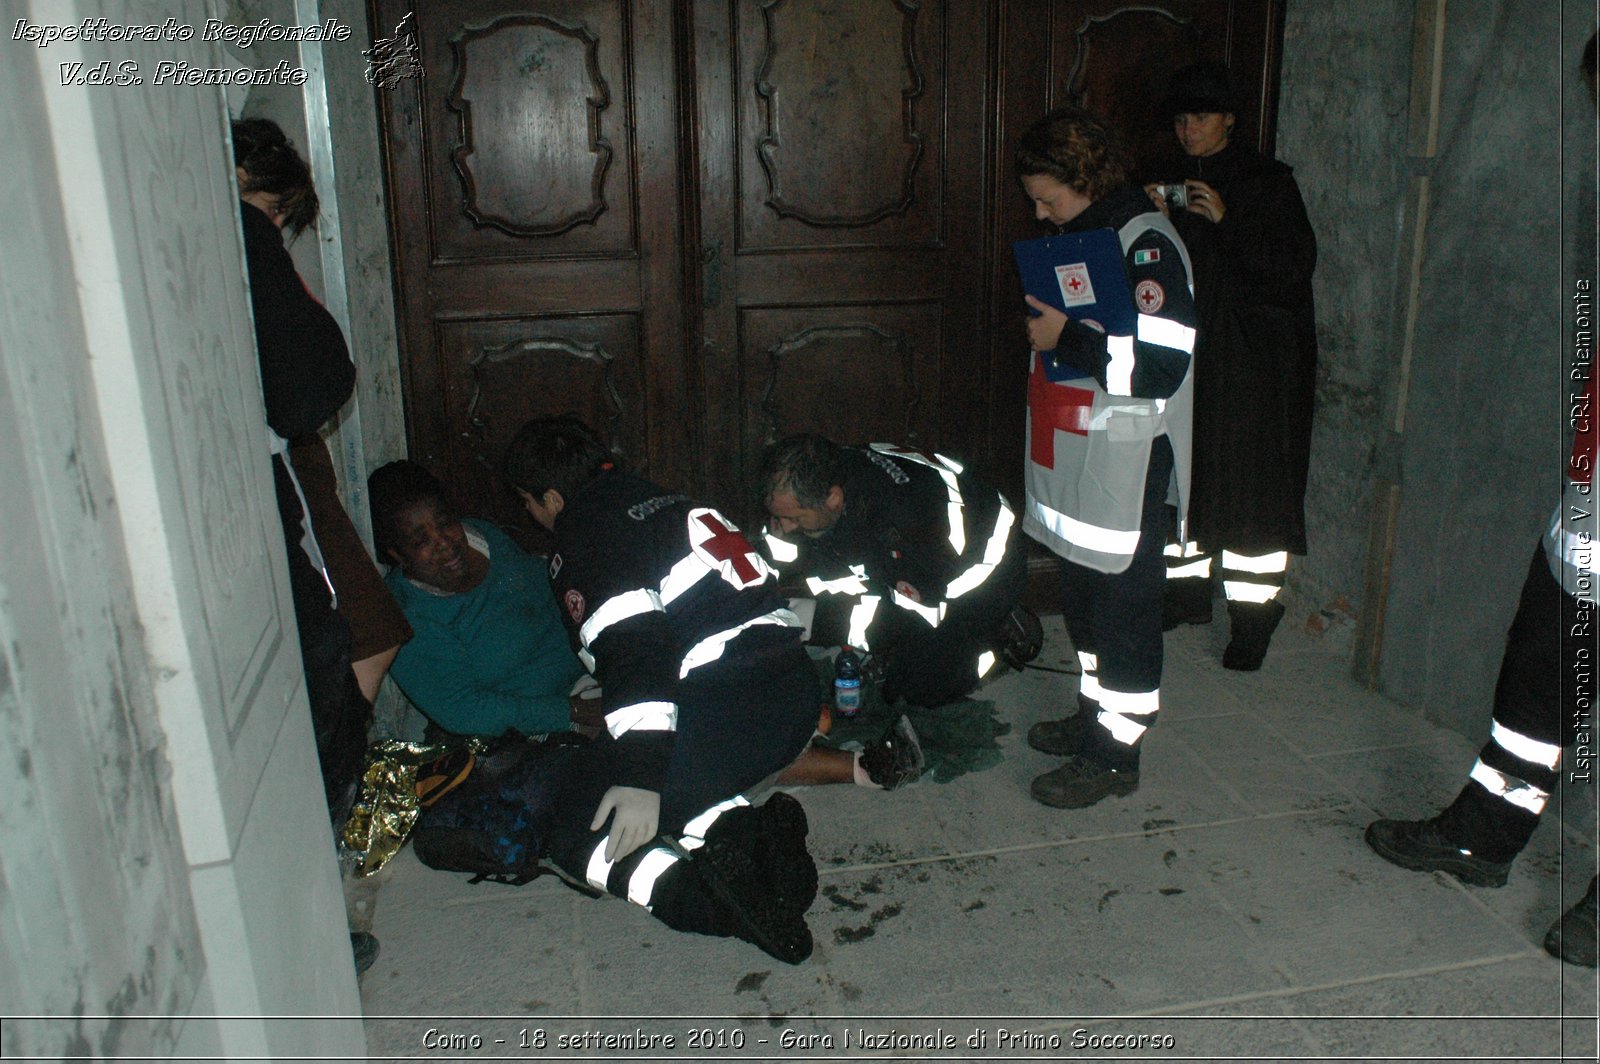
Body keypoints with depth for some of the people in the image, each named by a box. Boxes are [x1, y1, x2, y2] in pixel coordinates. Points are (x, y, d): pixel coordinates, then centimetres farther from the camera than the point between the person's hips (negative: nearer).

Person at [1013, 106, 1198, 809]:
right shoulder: (1077, 236, 13)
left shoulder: (1147, 244, -17)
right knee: (1083, 599, 19)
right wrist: (1042, 324, 8)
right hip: (1076, 461, 9)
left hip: (1129, 468, -9)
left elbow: (1161, 364, -27)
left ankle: (1115, 755, 12)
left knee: (1123, 607, 1)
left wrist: (1066, 337, -21)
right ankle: (1094, 714, 35)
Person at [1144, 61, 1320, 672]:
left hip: (1254, 360, -5)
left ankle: (1252, 619, 2)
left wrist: (1226, 222, -18)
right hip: (1189, 353, 5)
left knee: (1251, 484, -5)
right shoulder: (1175, 185, 13)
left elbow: (1295, 266, -12)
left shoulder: (1268, 183, -3)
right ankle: (1188, 592, 22)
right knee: (1185, 476, 8)